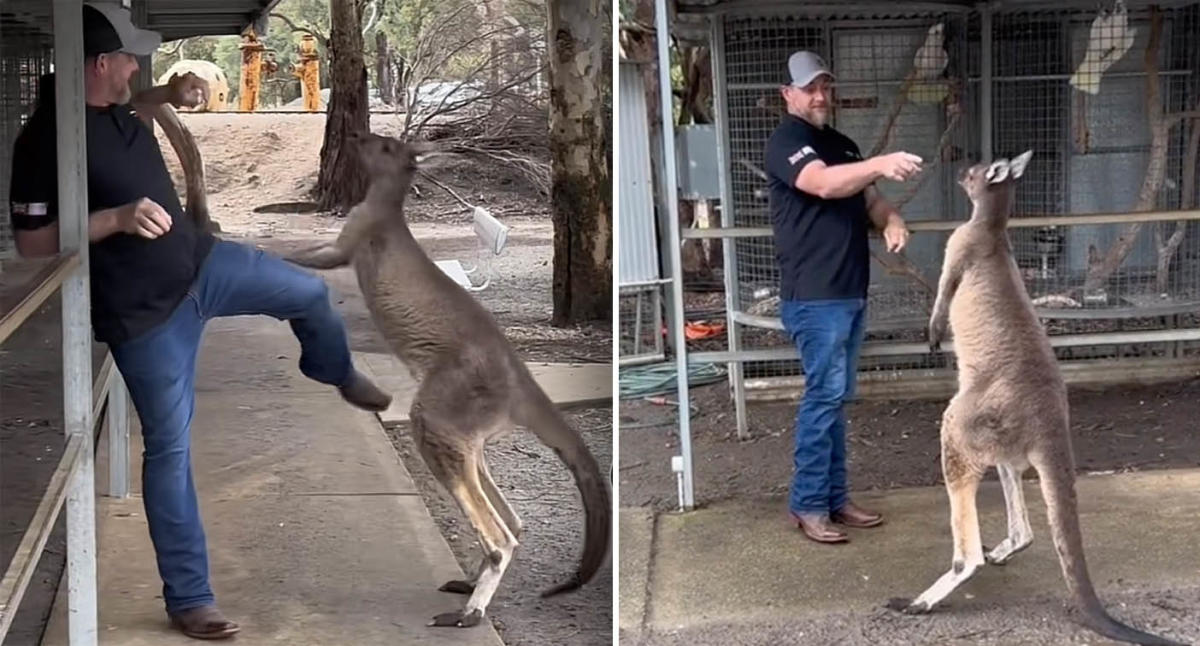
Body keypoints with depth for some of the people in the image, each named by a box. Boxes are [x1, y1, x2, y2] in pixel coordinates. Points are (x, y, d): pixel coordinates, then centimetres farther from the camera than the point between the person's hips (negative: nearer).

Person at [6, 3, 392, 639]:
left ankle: (339, 375, 53)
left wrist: (170, 94, 6)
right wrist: (116, 218, -31)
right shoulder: (45, 137, -25)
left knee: (308, 292, 17)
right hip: (146, 313, -8)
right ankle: (188, 599, 11)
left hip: (199, 261, 8)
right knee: (170, 448, 0)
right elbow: (29, 242, -23)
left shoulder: (113, 106, -1)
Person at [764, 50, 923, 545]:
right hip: (814, 296, -8)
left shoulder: (843, 145, 18)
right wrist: (881, 164, -42)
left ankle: (834, 498, 18)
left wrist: (891, 220, -8)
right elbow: (825, 184, -27)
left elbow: (868, 199, 15)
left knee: (835, 398, 12)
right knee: (825, 394, -9)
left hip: (850, 293, 8)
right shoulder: (785, 142, -9)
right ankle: (807, 504, -1)